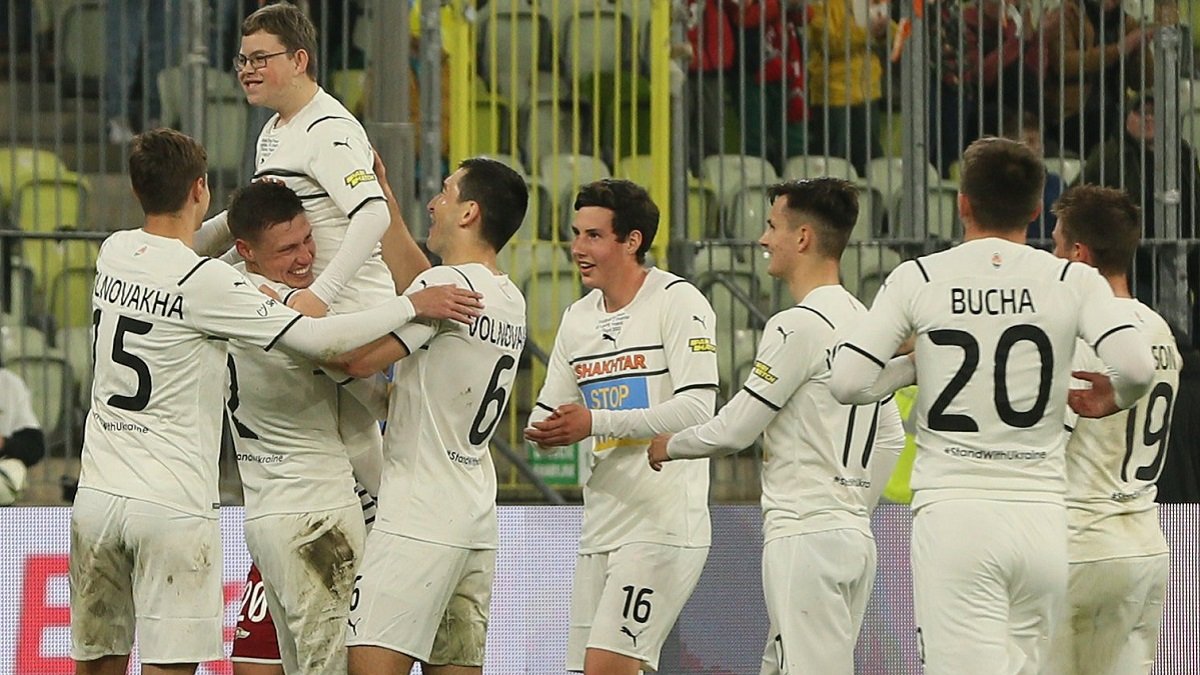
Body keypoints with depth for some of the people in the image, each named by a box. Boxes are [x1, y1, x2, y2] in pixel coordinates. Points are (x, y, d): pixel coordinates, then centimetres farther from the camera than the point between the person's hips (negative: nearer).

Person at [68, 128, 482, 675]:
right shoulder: (206, 282, -14)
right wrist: (414, 305, -7)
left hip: (97, 492, 6)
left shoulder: (113, 253, 6)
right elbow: (317, 338, -15)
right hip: (171, 503, -6)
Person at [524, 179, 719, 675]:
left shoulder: (678, 302, -8)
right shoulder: (578, 317, 15)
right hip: (602, 523, 8)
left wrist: (596, 422, -20)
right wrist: (545, 433, -7)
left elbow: (697, 409, -18)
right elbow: (550, 415, 18)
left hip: (663, 522, -8)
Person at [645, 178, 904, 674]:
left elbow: (733, 430, -11)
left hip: (804, 535, -10)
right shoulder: (862, 320, 14)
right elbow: (890, 438, 21)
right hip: (854, 535, 10)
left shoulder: (797, 326, -14)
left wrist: (669, 447, 7)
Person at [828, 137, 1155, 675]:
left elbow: (848, 383, -3)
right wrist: (1110, 399, 11)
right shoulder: (1073, 282, 3)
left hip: (952, 514, -2)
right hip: (1040, 518, 2)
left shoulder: (919, 279, 1)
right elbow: (1136, 366, -11)